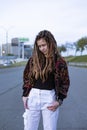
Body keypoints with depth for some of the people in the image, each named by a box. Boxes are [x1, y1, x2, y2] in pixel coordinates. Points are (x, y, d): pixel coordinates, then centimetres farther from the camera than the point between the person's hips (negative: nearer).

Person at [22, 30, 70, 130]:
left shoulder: (59, 61, -4)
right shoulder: (33, 59, 4)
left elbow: (65, 82, 0)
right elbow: (26, 78, 11)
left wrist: (59, 100, -8)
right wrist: (25, 95, 3)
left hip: (50, 98, -2)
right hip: (33, 96, 3)